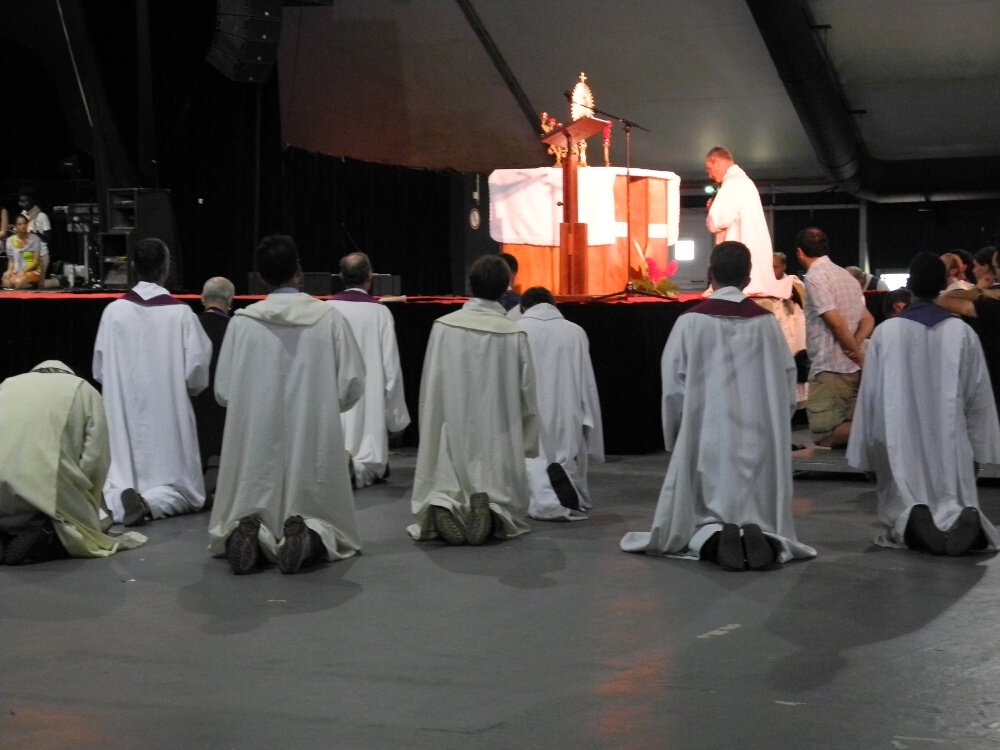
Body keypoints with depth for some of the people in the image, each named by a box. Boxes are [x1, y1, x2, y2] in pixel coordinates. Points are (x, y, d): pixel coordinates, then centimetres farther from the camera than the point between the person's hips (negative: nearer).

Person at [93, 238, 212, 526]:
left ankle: (122, 498, -21)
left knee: (122, 478, 12)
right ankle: (153, 501, -21)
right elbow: (196, 374, -8)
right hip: (168, 415, -2)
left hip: (125, 417, 2)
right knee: (175, 481, 10)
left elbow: (99, 371, 3)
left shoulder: (114, 311, -5)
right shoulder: (181, 313, -10)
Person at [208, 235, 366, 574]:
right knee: (319, 515, 14)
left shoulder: (242, 323, -4)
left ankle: (245, 537, -19)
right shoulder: (329, 318, -4)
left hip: (255, 444, 0)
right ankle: (311, 539, -20)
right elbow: (352, 387, -2)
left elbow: (223, 392, 2)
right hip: (314, 442, 0)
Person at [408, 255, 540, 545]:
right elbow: (526, 393, 0)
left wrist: (430, 433, 12)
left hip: (453, 433, 0)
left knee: (445, 486, 12)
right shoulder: (515, 334, -6)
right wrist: (528, 445, 14)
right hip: (498, 440, 0)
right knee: (502, 494, 10)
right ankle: (494, 516, -23)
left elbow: (430, 386, -2)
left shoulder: (444, 326, -7)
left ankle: (444, 509, -21)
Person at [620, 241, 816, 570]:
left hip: (707, 438, -2)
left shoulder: (691, 322, -7)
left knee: (702, 515, 9)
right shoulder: (767, 323, 1)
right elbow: (787, 385, 5)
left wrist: (676, 438, 9)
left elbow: (673, 387, -4)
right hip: (759, 441, 2)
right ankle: (765, 539, -20)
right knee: (760, 513, 12)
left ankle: (711, 539, -23)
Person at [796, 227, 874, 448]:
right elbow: (868, 320, 18)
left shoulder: (815, 276, -11)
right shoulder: (846, 275, 18)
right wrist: (856, 345, 1)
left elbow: (836, 322, -18)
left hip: (830, 369, -9)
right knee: (850, 430, 13)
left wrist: (859, 355, -8)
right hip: (853, 369, 9)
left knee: (825, 435, -10)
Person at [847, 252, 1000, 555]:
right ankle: (965, 521, -28)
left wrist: (869, 452, 9)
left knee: (902, 503, 6)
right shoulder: (963, 333, -2)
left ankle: (911, 521, -28)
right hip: (950, 444, 1)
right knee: (956, 503, 7)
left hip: (901, 444, -1)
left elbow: (871, 395, -1)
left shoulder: (885, 331, -6)